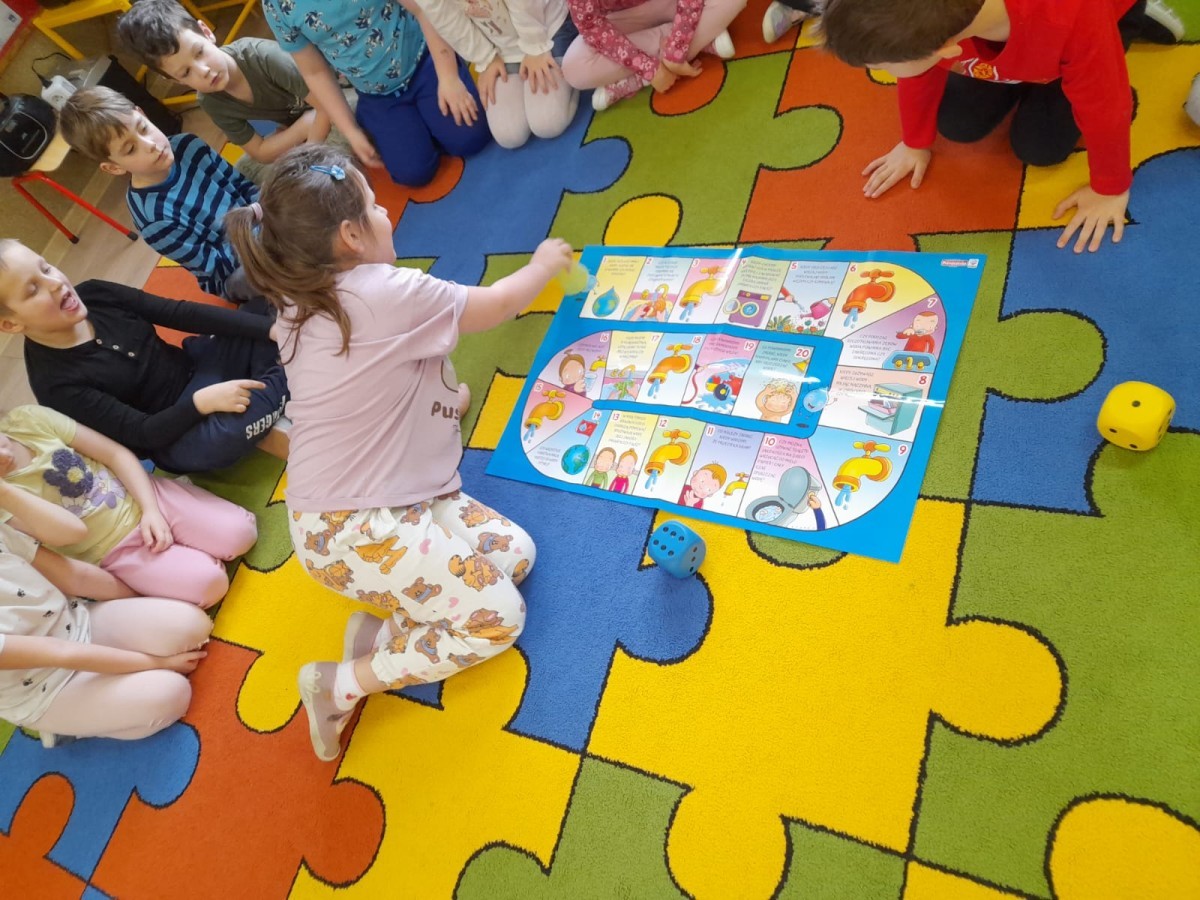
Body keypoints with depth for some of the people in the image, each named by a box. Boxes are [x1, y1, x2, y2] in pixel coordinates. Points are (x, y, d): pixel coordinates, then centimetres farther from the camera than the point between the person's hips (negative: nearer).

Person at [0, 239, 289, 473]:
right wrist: (201, 402, -41)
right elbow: (142, 433, -22)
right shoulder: (56, 384, -20)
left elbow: (181, 314, -10)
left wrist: (273, 329, -19)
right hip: (173, 432, -6)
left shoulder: (94, 294, -5)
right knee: (220, 438, -43)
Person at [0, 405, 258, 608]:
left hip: (145, 497, 3)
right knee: (209, 584, -24)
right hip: (117, 551, -3)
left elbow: (117, 454, -3)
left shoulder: (28, 419, -7)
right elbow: (72, 531, -30)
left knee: (240, 534, -17)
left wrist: (150, 510, -12)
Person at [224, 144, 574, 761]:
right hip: (356, 530, -9)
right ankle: (343, 686, 2)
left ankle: (386, 623, 8)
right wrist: (544, 264, 13)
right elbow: (498, 305, -4)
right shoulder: (388, 293, -20)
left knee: (514, 552, 9)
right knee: (497, 619, -5)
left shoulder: (300, 307, 4)